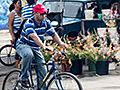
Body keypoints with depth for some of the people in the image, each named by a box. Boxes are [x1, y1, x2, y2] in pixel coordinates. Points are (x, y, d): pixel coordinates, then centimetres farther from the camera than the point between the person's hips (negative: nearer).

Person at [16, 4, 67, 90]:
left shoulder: (46, 22, -4)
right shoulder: (29, 23, -25)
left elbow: (53, 34, -4)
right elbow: (34, 36, -40)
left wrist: (61, 43, -24)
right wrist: (44, 46, -53)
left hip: (36, 48, 6)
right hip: (23, 45, -6)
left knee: (43, 72, -6)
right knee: (28, 55, -40)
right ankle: (24, 78, -22)